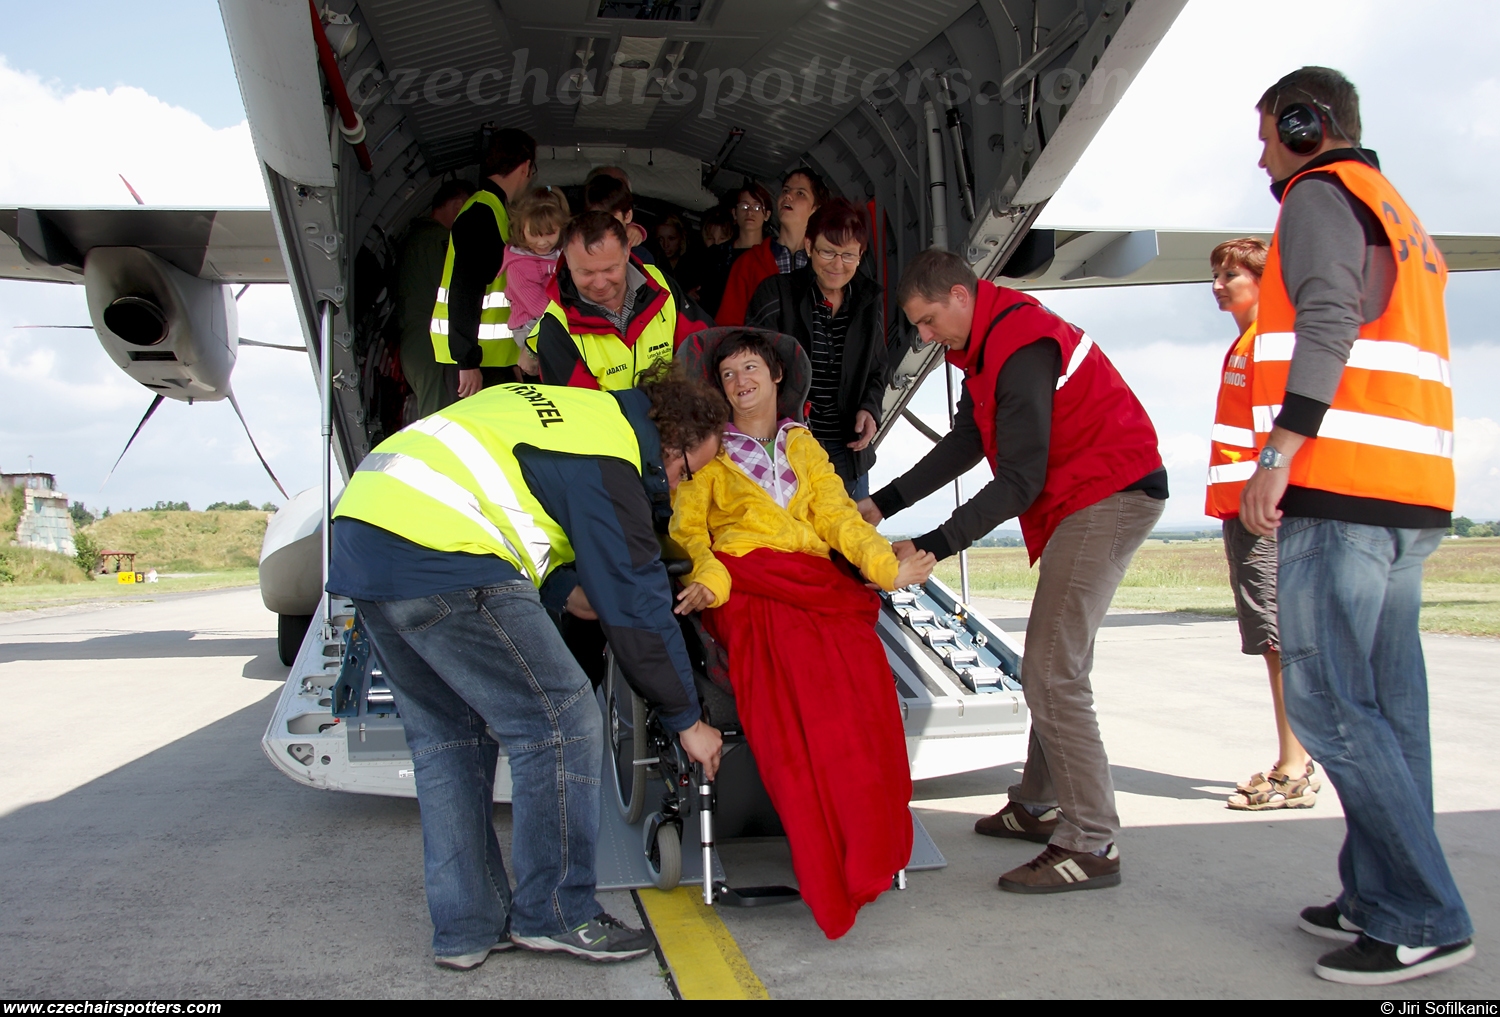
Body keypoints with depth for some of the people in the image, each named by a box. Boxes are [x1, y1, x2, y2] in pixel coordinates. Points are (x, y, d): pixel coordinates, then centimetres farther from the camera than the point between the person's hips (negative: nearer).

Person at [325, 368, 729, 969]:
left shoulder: (575, 408, 22)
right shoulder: (605, 462, -6)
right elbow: (638, 605, -6)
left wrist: (565, 591, 20)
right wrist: (687, 720, 3)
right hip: (437, 558, -10)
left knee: (447, 738, 17)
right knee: (562, 725, -2)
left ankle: (466, 929, 22)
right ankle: (553, 915, 9)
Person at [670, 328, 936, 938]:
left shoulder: (804, 446, 30)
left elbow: (837, 515, 17)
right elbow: (688, 527, 10)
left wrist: (887, 566, -2)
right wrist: (708, 579, -12)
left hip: (817, 579, 3)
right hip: (745, 582, -3)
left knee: (860, 676, -31)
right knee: (797, 688, -34)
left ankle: (870, 857, -28)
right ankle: (829, 878, -32)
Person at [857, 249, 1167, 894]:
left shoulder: (1022, 349, -21)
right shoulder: (987, 346, 12)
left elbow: (1019, 482, -24)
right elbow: (963, 445, 17)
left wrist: (934, 546, -25)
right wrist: (883, 503, 12)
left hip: (1111, 497, -11)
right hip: (1086, 501, 11)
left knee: (1051, 676, -15)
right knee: (1054, 665, 16)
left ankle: (1091, 846, -10)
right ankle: (1041, 805, 27)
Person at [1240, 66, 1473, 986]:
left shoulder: (1322, 192, 0)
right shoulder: (1401, 215, 28)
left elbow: (1328, 323, -16)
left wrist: (1277, 453, -21)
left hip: (1344, 483, -10)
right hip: (1413, 493, 10)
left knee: (1325, 700, -10)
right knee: (1386, 707, 8)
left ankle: (1423, 920, -8)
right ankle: (1381, 900, 13)